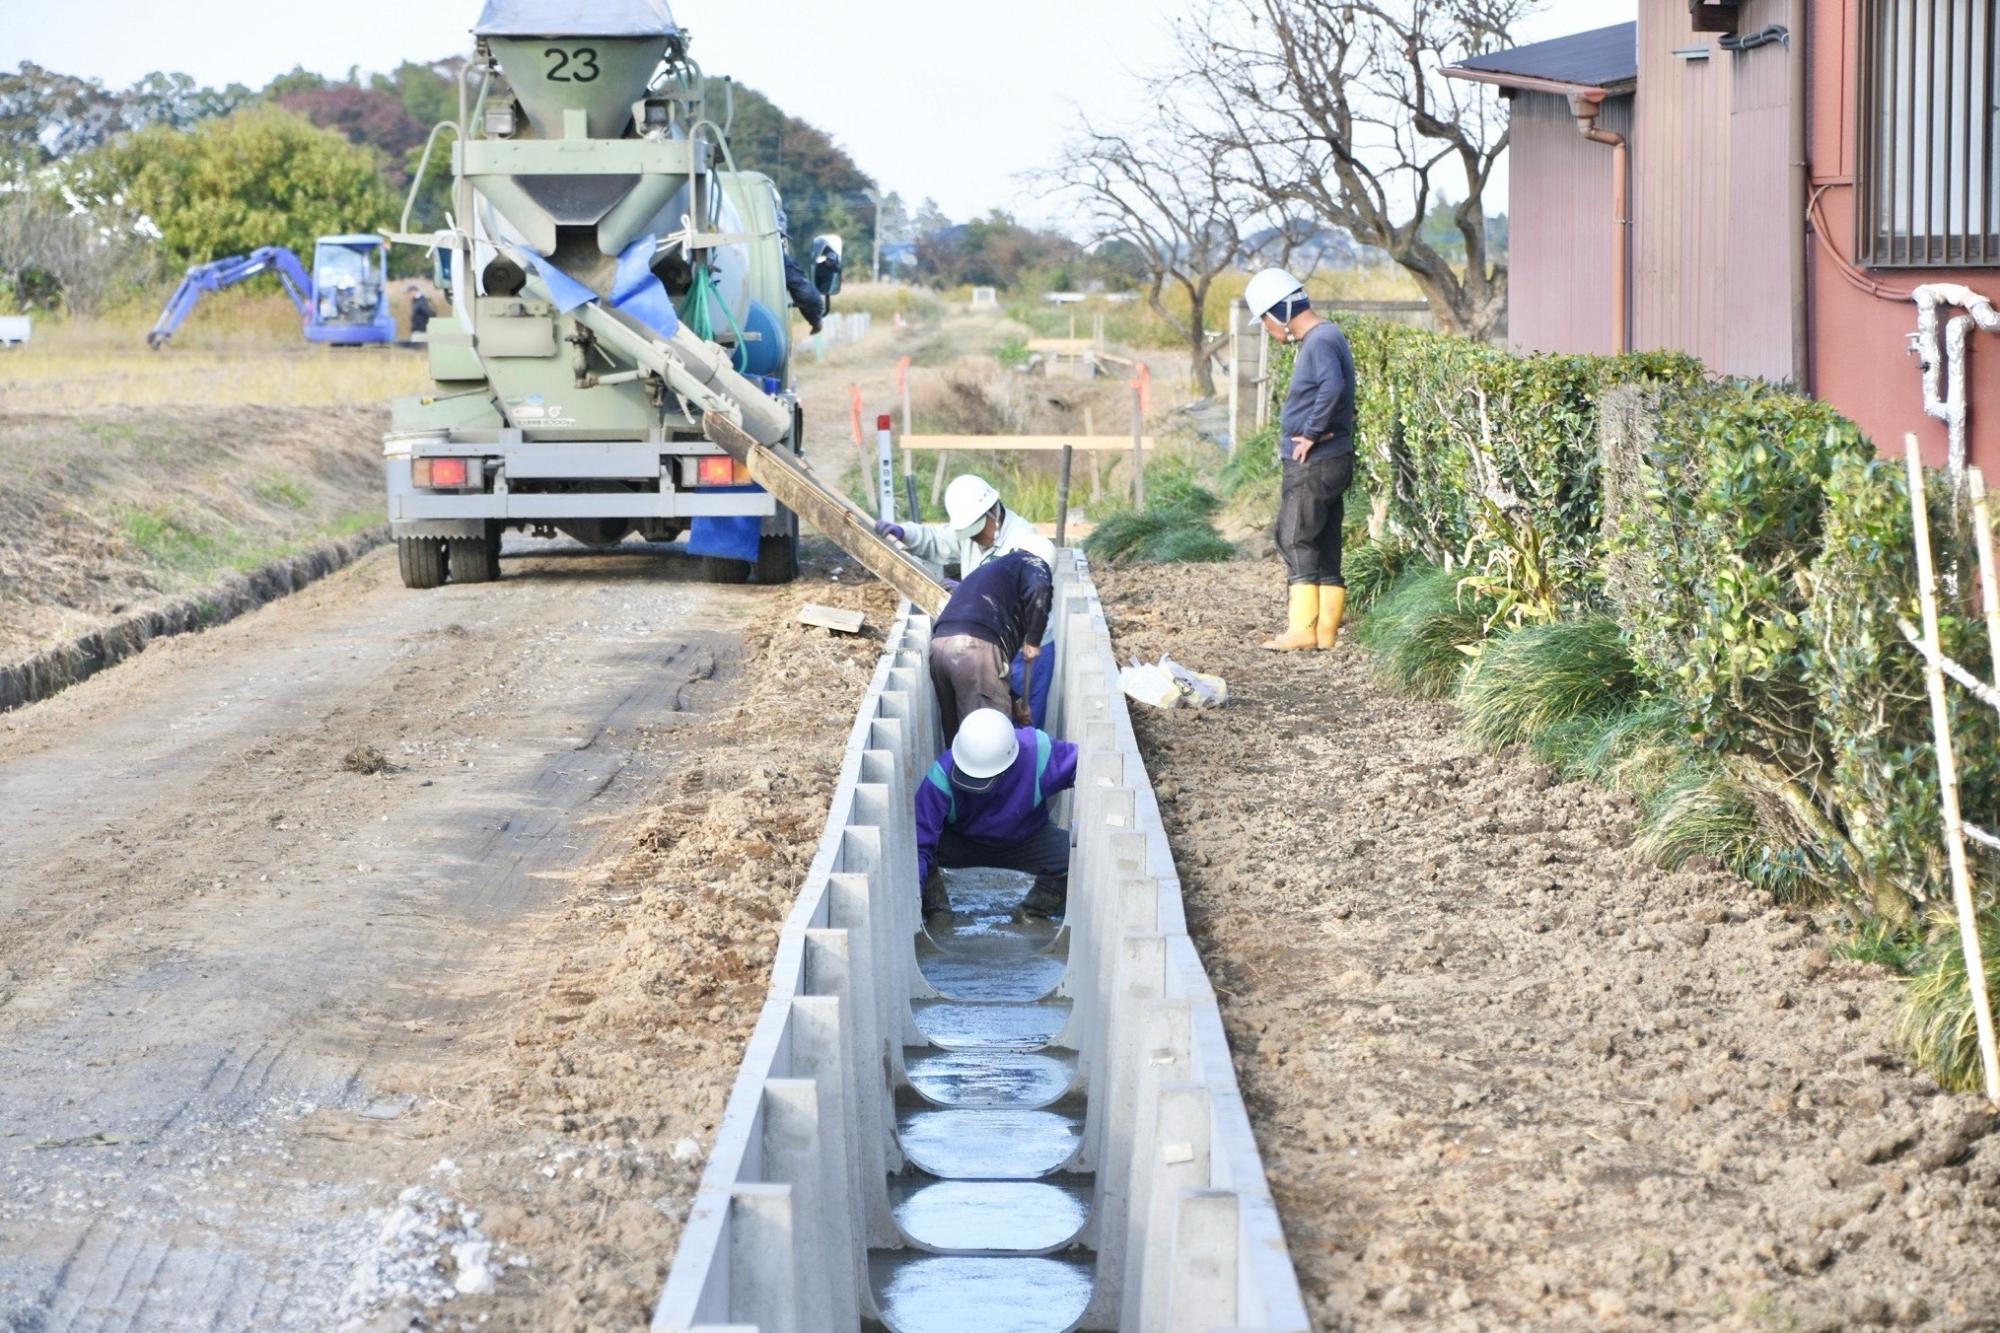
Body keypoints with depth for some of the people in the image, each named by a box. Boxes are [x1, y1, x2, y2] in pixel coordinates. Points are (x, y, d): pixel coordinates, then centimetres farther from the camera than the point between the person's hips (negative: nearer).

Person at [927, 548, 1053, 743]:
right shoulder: (1031, 562, 15)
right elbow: (1039, 589, -11)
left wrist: (1016, 700, 41)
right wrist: (1033, 641, 1)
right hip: (975, 647, -8)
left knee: (954, 733, 18)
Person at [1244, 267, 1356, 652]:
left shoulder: (1320, 342, -16)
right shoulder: (1325, 337, 16)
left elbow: (1332, 386, -33)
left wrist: (1311, 432, -23)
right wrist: (1312, 433, 8)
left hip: (1314, 463, -10)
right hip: (1326, 462, 10)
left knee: (1296, 541, -7)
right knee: (1324, 545, 9)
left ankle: (1302, 629, -8)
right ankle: (1325, 631, 11)